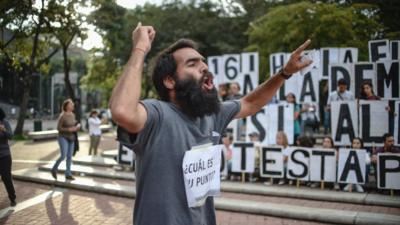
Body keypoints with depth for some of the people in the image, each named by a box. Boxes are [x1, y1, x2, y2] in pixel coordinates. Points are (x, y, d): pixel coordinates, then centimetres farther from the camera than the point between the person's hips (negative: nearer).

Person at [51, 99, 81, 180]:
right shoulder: (62, 116, -15)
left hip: (71, 138, 7)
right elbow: (58, 128, -16)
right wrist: (69, 129, -23)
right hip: (63, 138, -7)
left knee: (69, 156, 4)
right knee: (63, 156, -15)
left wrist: (77, 126, -3)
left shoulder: (72, 115, 6)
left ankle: (68, 174, 9)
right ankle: (54, 169, 9)